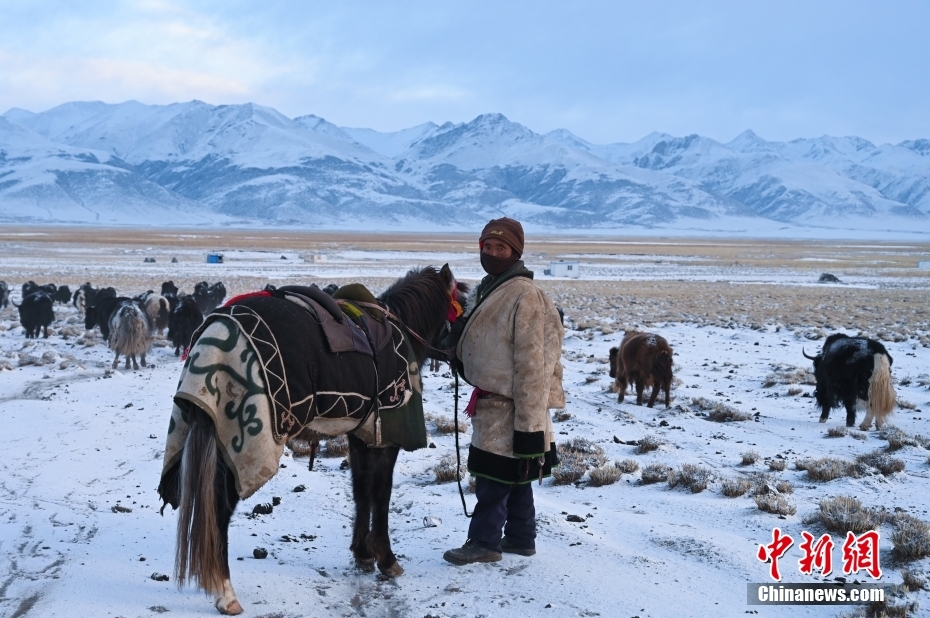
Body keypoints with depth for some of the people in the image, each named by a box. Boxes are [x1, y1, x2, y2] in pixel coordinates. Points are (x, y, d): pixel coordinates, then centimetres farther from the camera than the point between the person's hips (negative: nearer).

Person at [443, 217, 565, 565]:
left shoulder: (525, 295, -17)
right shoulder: (485, 291, 13)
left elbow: (531, 362, -20)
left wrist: (528, 419, -22)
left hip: (509, 404, -9)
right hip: (492, 401, 9)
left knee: (493, 474, -4)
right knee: (515, 477, 16)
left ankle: (484, 541, 6)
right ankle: (520, 538, 25)